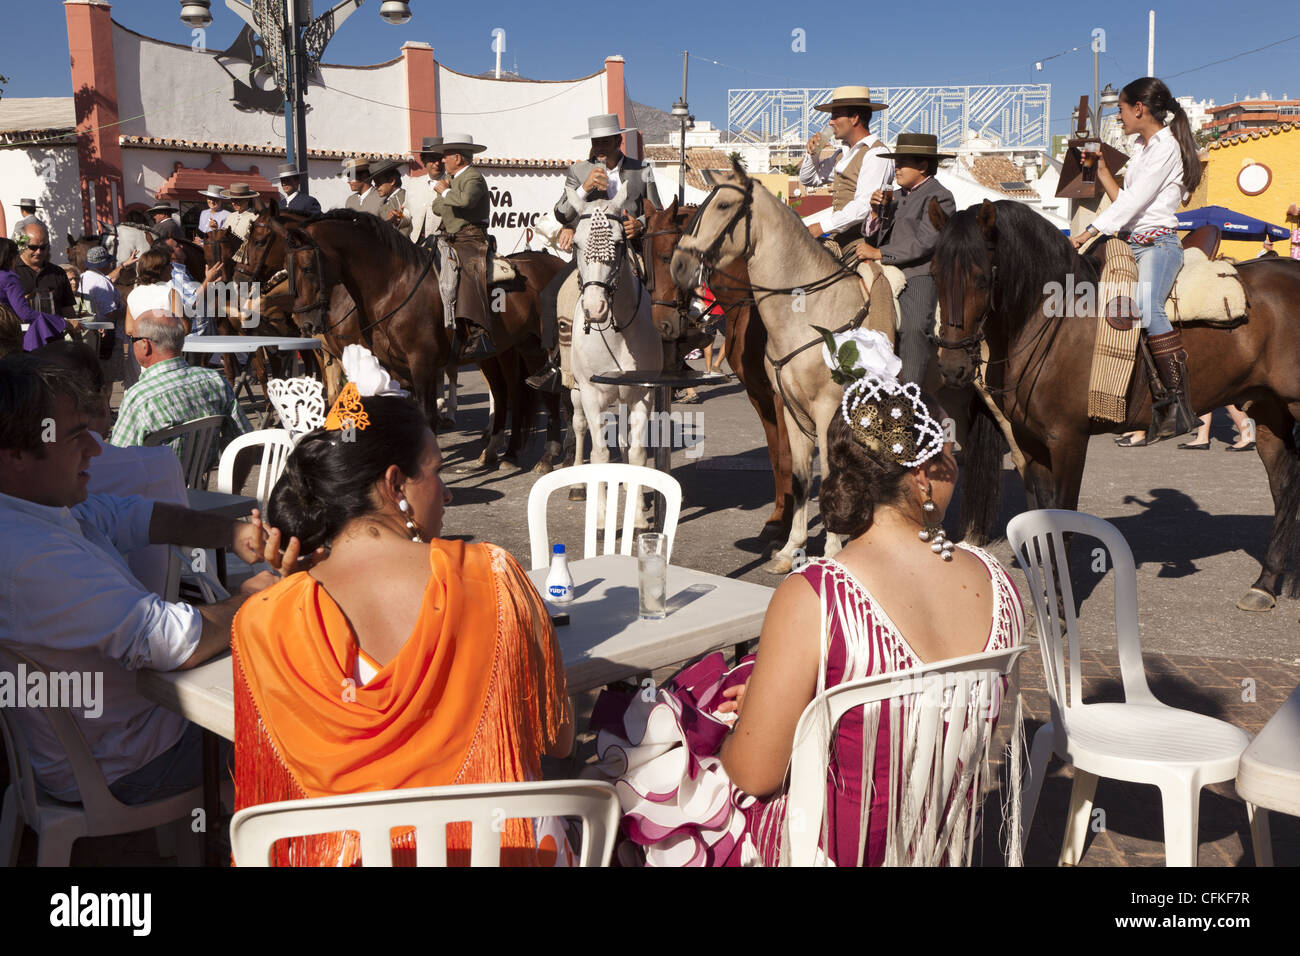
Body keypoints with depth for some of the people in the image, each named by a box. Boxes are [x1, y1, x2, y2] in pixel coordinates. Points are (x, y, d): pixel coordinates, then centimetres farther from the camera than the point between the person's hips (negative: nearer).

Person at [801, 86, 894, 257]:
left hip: (858, 242, -8)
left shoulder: (876, 154, -10)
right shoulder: (843, 153, 18)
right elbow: (808, 179, 30)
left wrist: (823, 227, -21)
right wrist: (812, 153, 10)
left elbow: (863, 206, -20)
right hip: (837, 239, 8)